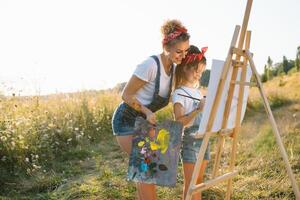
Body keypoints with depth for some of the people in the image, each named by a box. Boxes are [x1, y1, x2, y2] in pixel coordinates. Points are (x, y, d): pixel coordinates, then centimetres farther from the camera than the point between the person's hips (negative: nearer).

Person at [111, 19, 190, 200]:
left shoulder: (173, 68, 0)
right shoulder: (150, 65, -25)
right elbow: (126, 94, -19)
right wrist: (147, 111, -29)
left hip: (144, 121, 8)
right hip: (126, 121, -8)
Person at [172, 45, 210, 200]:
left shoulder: (198, 91, 12)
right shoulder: (179, 94, -12)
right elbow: (179, 122, -21)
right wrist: (198, 110, -26)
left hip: (203, 138, 8)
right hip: (190, 140, -7)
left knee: (199, 180, 14)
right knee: (190, 183, 0)